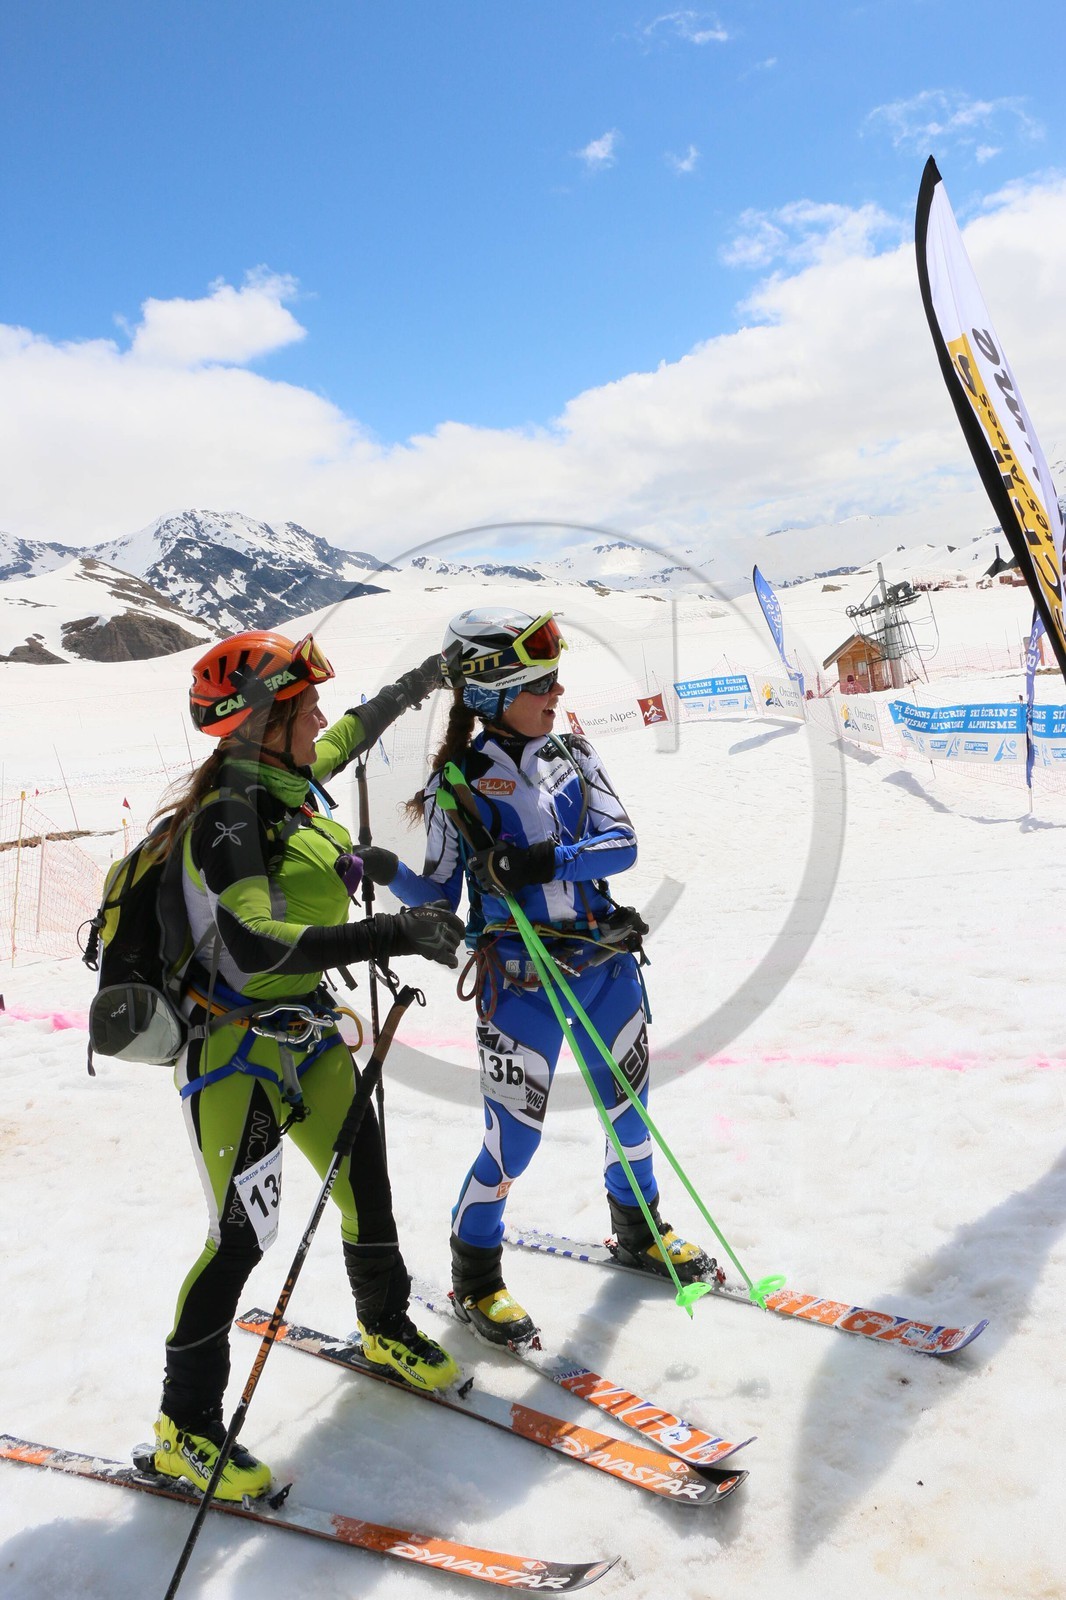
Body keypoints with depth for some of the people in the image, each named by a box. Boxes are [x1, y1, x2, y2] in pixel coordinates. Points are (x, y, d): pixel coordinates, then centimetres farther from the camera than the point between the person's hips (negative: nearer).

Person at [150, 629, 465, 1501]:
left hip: (306, 1030, 9)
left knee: (366, 1182, 17)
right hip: (236, 1051, -8)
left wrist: (416, 684, 31)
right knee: (243, 1235, -2)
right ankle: (184, 1427, 19)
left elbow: (346, 737, 22)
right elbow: (255, 946, -38)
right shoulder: (228, 820, -24)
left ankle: (387, 1328, 42)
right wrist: (392, 933, -41)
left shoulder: (286, 785, 1)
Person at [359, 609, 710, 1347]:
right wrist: (391, 874, -26)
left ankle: (638, 1231, 46)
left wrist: (548, 859, -23)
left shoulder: (572, 754, 1)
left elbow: (623, 843, -7)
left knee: (629, 1104, 19)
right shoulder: (458, 784, -10)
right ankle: (475, 1277, 26)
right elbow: (441, 892, -6)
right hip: (522, 981, -5)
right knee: (514, 1136, 0)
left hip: (607, 961, 5)